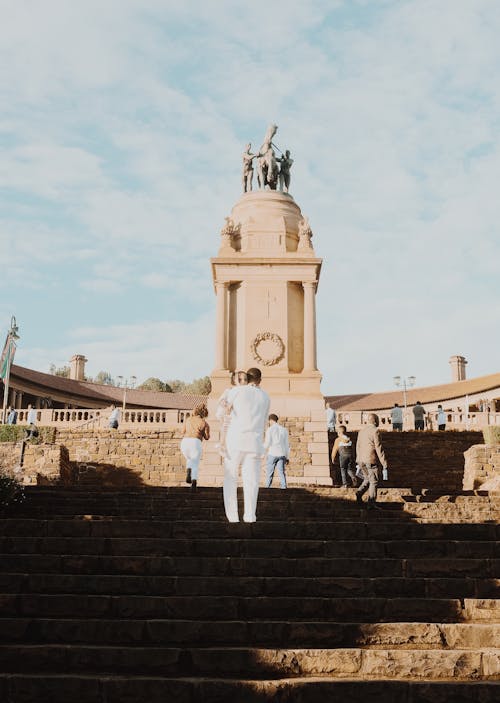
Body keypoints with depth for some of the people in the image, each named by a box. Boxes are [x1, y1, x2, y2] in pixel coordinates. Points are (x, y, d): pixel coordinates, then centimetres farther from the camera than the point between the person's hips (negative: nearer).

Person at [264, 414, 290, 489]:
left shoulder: (269, 430, -5)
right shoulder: (284, 429, 8)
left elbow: (267, 444, -9)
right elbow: (287, 444, 8)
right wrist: (287, 457, 13)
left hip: (272, 454, -3)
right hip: (281, 454, 3)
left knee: (269, 473, 5)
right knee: (281, 473, 1)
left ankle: (267, 487, 8)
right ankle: (283, 487, -8)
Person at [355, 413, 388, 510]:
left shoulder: (361, 430, 11)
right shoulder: (374, 431, -12)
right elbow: (379, 448, -14)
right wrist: (384, 463, -10)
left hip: (361, 460, 7)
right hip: (370, 460, -7)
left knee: (367, 480, 19)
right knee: (373, 481, 2)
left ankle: (359, 493, -1)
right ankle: (371, 503, 2)